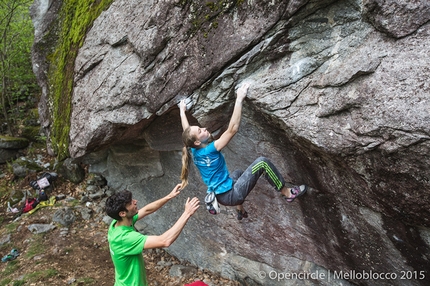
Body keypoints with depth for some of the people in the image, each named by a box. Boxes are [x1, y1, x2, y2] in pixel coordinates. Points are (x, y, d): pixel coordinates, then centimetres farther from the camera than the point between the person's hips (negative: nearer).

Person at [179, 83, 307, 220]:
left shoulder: (193, 151, -1)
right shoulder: (209, 150, -24)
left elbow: (186, 130, 17)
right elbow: (232, 129, -30)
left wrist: (182, 111, 31)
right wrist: (239, 99, -28)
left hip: (222, 195, 9)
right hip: (230, 196, -9)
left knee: (237, 173, 39)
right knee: (262, 162, -11)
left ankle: (240, 211, 42)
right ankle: (288, 193, 6)